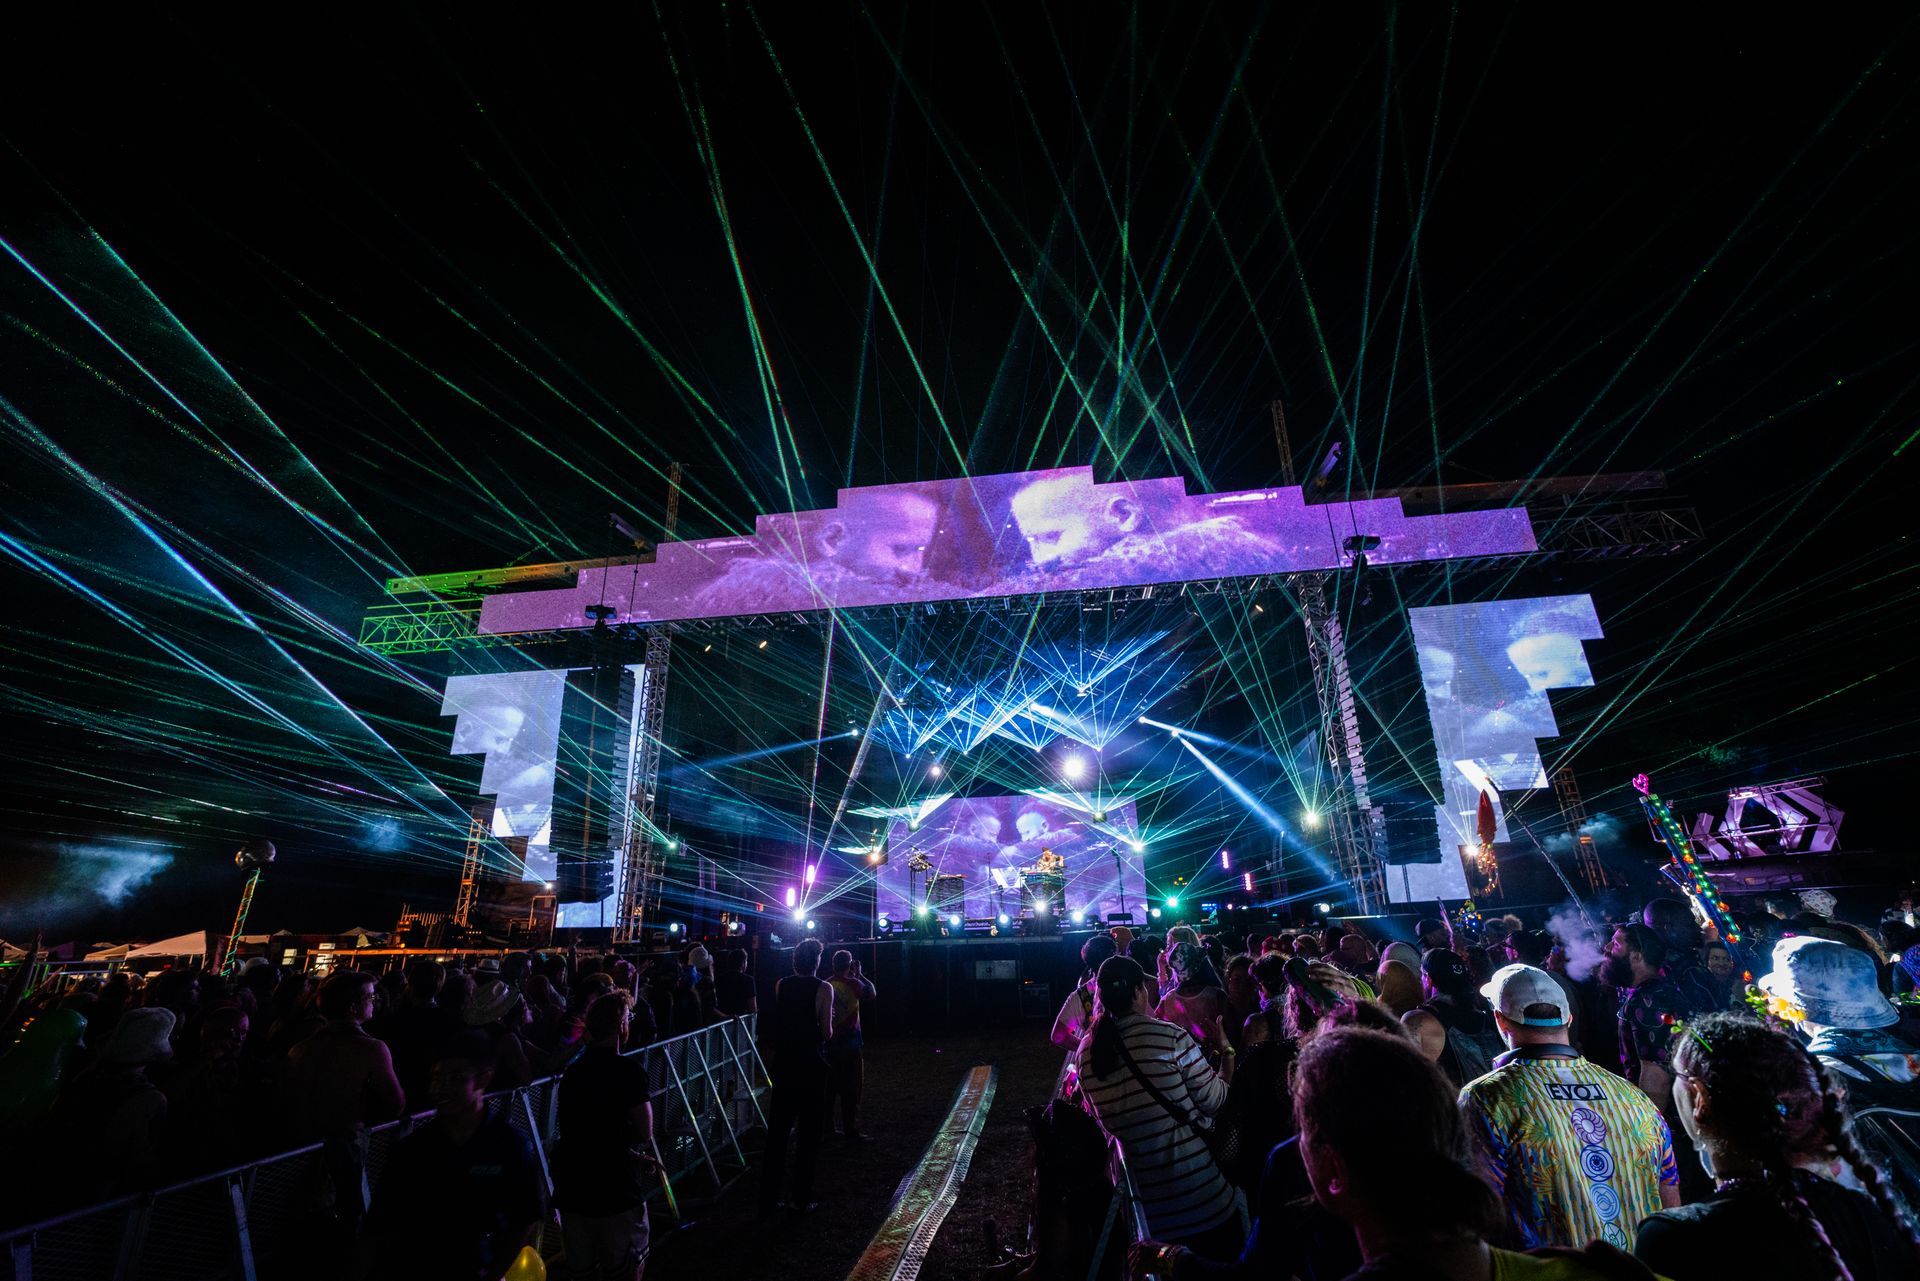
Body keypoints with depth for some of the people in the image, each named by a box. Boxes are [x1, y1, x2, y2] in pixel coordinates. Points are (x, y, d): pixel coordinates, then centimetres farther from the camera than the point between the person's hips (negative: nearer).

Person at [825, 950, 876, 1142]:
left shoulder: (826, 985, 3)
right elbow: (871, 993, 2)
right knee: (851, 1088, 1)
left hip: (830, 1042, 6)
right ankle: (850, 1129, 3)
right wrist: (859, 974, 7)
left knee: (830, 1085, 15)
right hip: (850, 1042, -6)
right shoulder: (853, 984, -14)